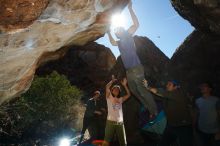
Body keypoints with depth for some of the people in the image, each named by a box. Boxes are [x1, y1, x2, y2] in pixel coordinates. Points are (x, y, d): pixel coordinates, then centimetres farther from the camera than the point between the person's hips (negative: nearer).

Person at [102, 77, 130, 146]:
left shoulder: (120, 99, 18)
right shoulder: (109, 98, 7)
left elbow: (128, 94, 15)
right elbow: (107, 87, -6)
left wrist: (124, 85, 12)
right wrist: (112, 81, 6)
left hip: (120, 123, 4)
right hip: (110, 122, -4)